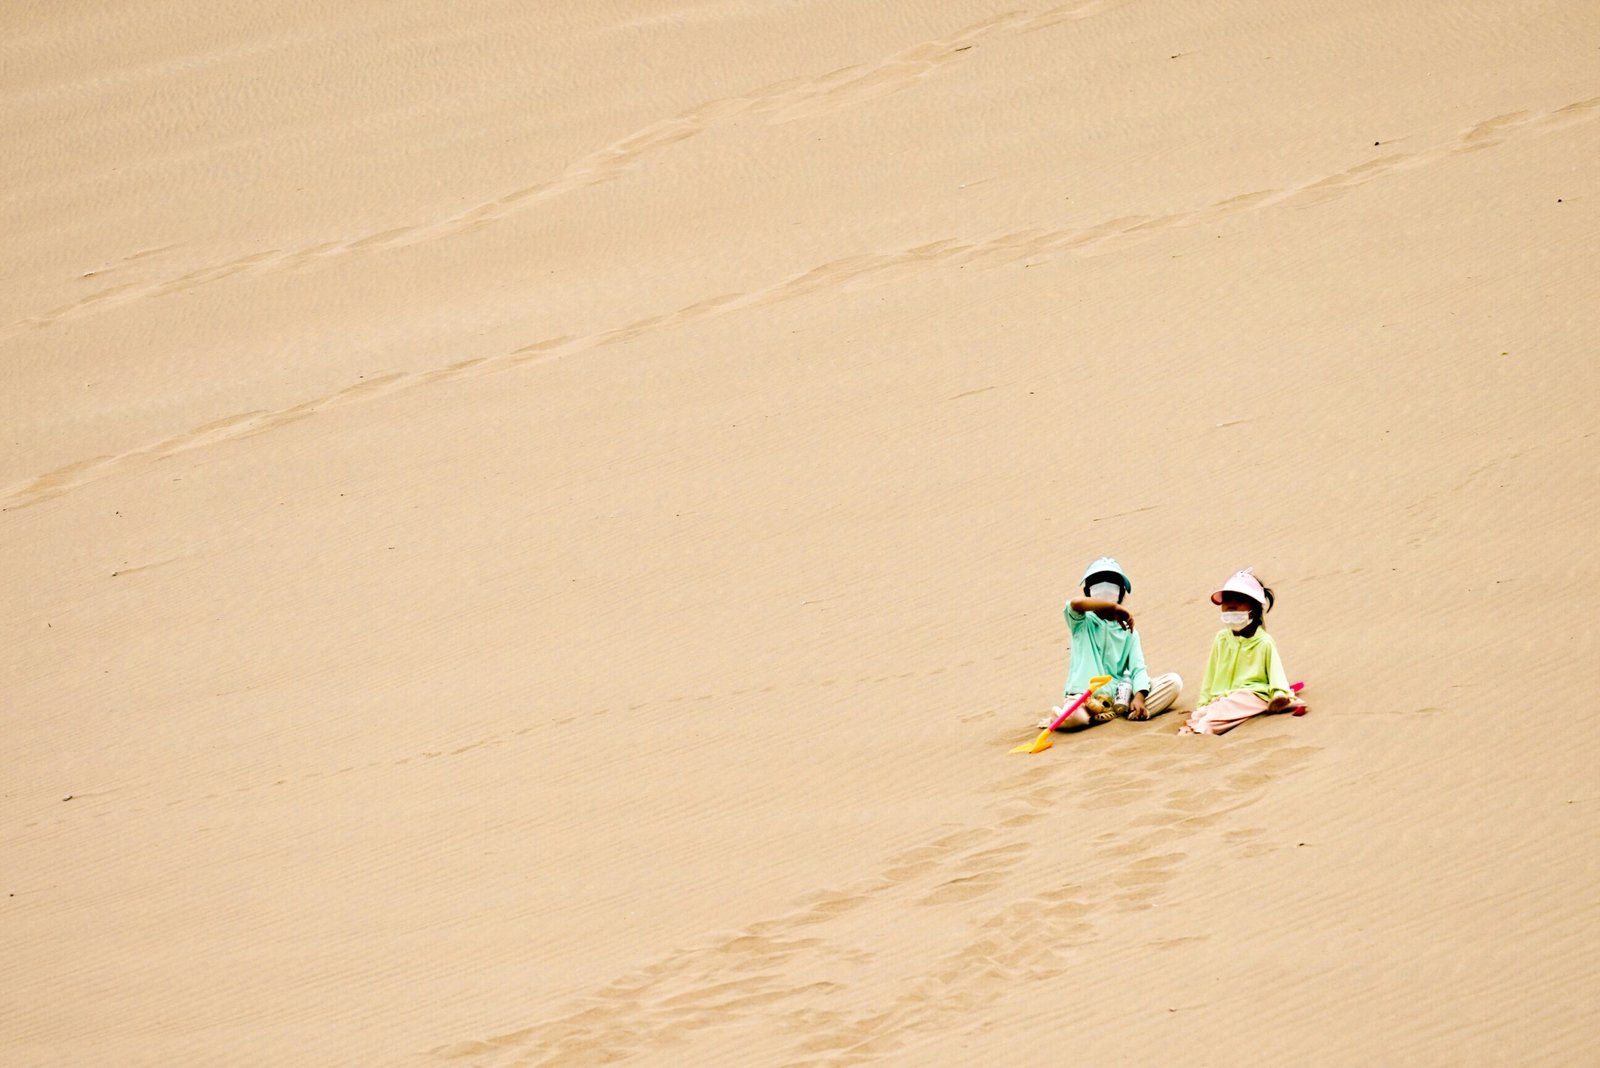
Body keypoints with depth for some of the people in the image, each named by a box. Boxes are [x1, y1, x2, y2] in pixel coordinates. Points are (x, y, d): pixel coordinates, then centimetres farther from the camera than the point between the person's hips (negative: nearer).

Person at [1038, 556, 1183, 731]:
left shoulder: (1128, 631, 15)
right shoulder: (1083, 623, 7)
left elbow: (1138, 669, 2)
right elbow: (1076, 603, -19)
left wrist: (1139, 697, -17)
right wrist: (1114, 607, -15)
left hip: (1119, 694, 4)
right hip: (1085, 696, -4)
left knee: (1173, 682, -12)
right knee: (1071, 718, -39)